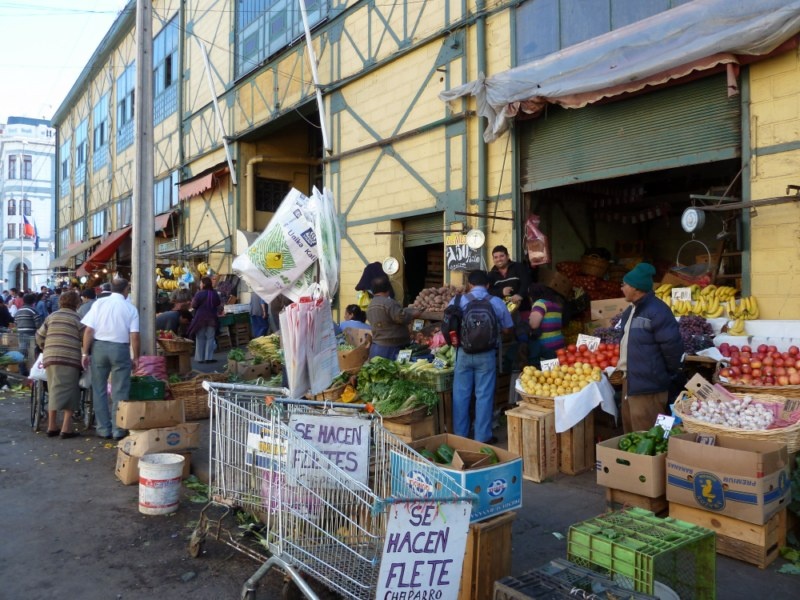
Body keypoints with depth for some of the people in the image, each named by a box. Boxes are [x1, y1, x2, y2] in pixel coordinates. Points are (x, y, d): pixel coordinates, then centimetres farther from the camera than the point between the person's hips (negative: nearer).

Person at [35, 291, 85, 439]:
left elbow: (39, 337, 18)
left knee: (54, 392, 14)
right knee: (69, 393, -1)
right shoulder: (77, 318, 2)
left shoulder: (51, 316, 16)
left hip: (50, 358, 5)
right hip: (69, 359, -5)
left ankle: (51, 427, 18)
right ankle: (66, 429, -5)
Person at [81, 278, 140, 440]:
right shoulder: (130, 308, -1)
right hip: (120, 349, -1)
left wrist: (85, 353, 5)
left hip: (99, 347, 1)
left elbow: (89, 330, -3)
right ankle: (118, 429, 8)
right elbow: (134, 336, -5)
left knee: (99, 390, 12)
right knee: (119, 392, 6)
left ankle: (103, 428, 17)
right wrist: (135, 357, 4)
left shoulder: (99, 303, 1)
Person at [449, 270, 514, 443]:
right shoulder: (497, 302, 0)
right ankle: (482, 437, 13)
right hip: (487, 354, -1)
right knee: (484, 395, 7)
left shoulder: (457, 301, 0)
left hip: (464, 353, 1)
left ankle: (459, 435, 19)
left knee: (461, 394, 10)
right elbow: (507, 329, 8)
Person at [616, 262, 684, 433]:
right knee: (631, 432, 21)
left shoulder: (656, 311, -20)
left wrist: (670, 373, -9)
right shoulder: (632, 310, 13)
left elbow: (672, 344, -22)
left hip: (647, 384, -10)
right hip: (630, 380, 10)